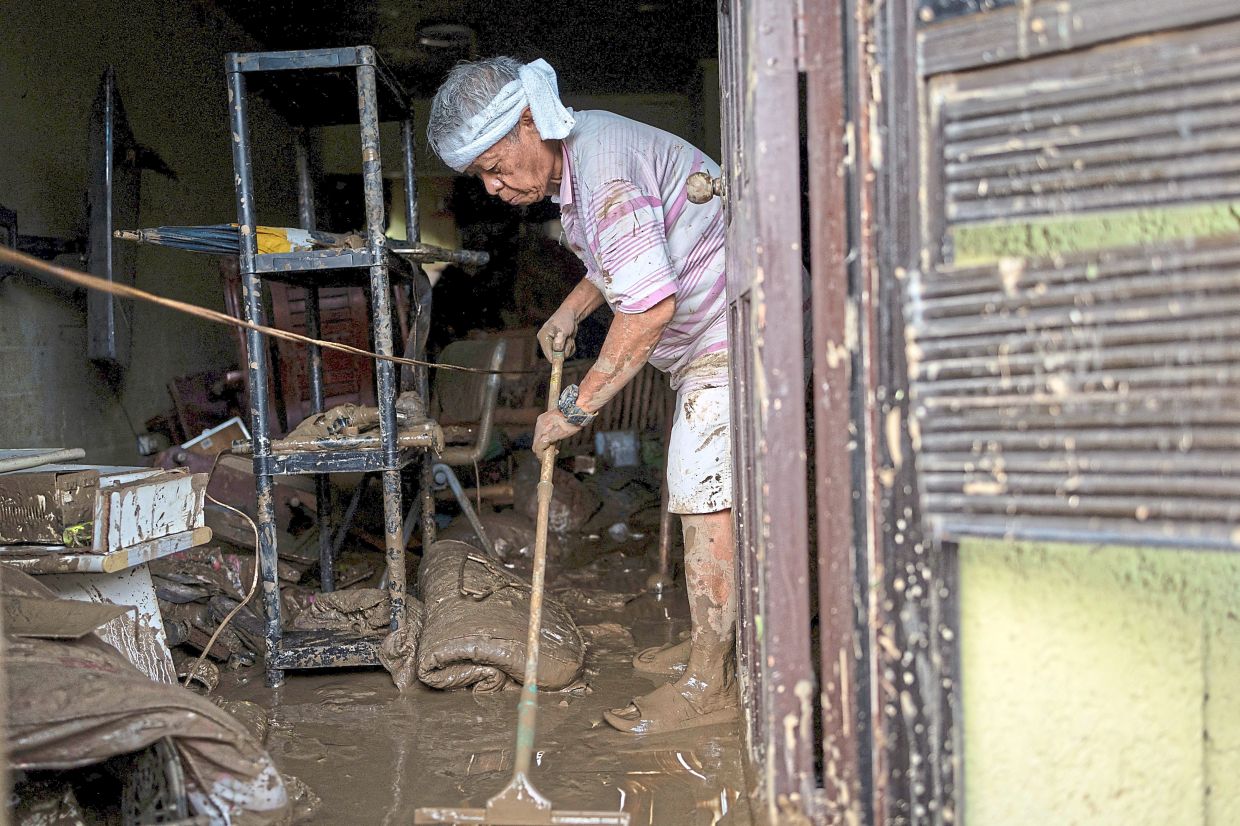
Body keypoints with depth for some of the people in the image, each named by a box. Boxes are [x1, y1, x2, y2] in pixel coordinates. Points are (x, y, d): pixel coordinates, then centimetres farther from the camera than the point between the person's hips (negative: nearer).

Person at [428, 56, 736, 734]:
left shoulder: (605, 168, -26)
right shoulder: (570, 160, 8)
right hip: (707, 343, 11)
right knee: (693, 492, 14)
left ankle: (707, 686, 0)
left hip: (734, 329, -11)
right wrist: (570, 311, 10)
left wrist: (577, 406, -26)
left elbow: (651, 306, -32)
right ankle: (708, 645, 27)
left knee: (705, 497, -9)